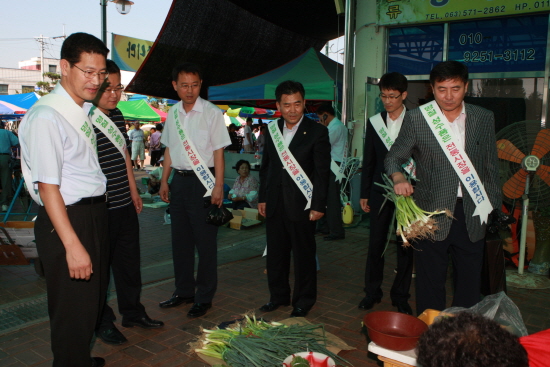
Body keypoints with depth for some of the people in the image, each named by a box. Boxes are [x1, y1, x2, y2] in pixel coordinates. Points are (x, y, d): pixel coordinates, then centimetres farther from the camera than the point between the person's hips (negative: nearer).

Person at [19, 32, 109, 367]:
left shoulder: (83, 113, 11)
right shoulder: (46, 117, -18)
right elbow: (47, 186, -22)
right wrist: (72, 245, -24)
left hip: (96, 214, 10)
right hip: (67, 219, -10)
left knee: (94, 298, 24)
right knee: (73, 311, 3)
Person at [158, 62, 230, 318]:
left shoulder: (212, 113, -7)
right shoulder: (172, 114, 9)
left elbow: (218, 152, -9)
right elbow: (169, 149, 16)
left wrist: (218, 186, -15)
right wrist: (165, 180, 13)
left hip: (203, 181, -6)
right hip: (179, 180, 6)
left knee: (205, 241, 1)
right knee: (180, 239, 14)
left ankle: (204, 297, 14)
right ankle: (183, 291, 29)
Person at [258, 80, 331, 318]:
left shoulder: (317, 132, -6)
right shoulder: (272, 130, 9)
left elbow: (322, 172, -8)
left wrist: (318, 206, -12)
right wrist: (262, 198, 11)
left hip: (301, 205, -5)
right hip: (274, 204, 5)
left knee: (304, 254, 7)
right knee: (275, 253, 13)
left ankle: (304, 301, 24)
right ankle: (278, 295, 31)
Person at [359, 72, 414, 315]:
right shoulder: (374, 122, 6)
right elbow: (368, 161, 9)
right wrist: (364, 194, 8)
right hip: (380, 192, 2)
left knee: (405, 246, 7)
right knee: (376, 244, 7)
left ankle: (401, 296, 21)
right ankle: (372, 292, 22)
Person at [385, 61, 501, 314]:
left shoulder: (484, 118, 5)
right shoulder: (416, 118, -4)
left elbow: (490, 165, 12)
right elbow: (393, 157, 1)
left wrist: (492, 204, 10)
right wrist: (398, 177, -20)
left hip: (471, 214, 3)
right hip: (433, 213, -3)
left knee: (470, 282, 12)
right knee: (430, 282, 6)